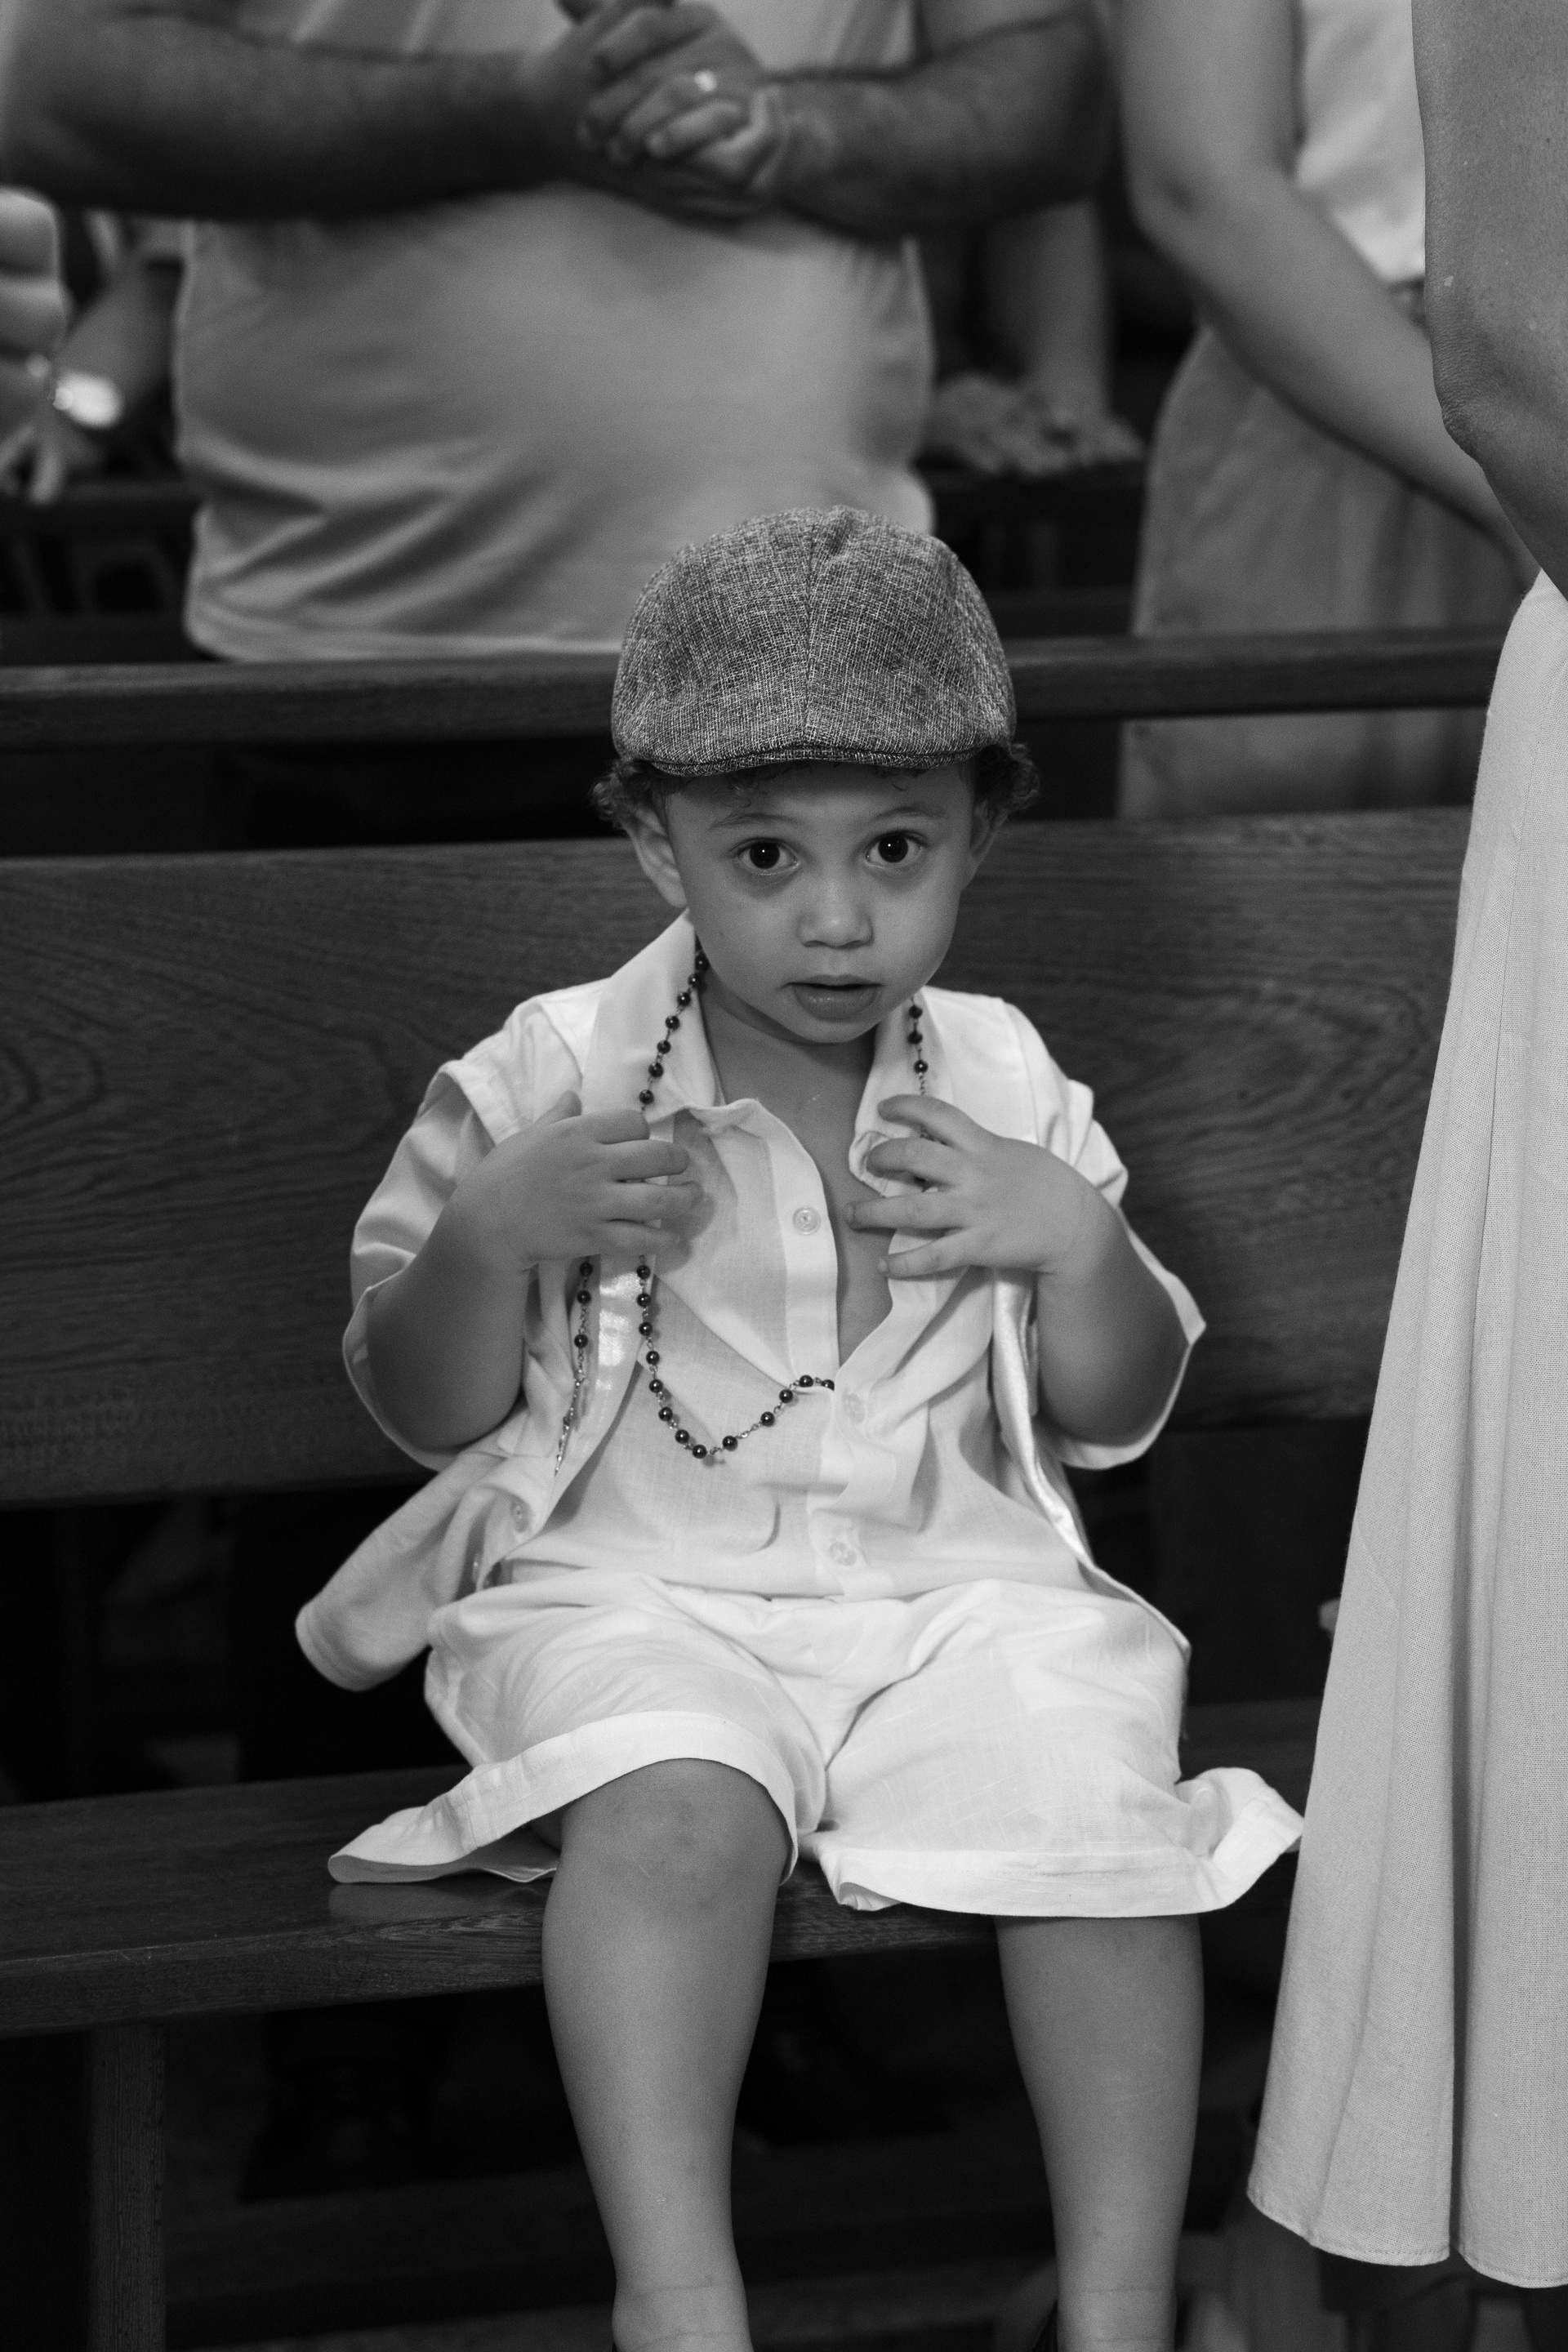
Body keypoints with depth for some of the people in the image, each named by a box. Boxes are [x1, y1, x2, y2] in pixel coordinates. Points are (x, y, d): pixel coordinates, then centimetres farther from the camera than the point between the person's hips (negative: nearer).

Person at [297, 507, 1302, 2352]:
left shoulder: (1004, 1090, 8)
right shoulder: (549, 1085, 1)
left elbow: (1117, 1415, 11)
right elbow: (423, 1413, 3)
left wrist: (1074, 1238, -9)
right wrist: (494, 1230, -15)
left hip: (953, 1587, 2)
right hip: (634, 1588, -2)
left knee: (1107, 1815, -24)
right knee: (674, 1808, -34)